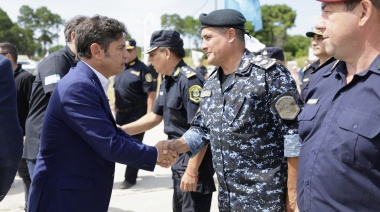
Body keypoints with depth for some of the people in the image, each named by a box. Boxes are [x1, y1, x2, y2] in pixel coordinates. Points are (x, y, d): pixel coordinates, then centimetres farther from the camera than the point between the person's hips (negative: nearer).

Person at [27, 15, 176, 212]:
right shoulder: (78, 87, -23)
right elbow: (111, 145, -24)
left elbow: (113, 133, 13)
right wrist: (153, 154, -9)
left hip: (82, 195, 9)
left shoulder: (90, 82, 8)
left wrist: (151, 153, 0)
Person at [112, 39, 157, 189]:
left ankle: (130, 178, 12)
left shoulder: (142, 69, -13)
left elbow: (151, 94, -17)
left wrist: (148, 115, -22)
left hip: (137, 114, -7)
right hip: (120, 114, 7)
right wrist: (114, 108, 18)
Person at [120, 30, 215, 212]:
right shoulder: (167, 82, 8)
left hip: (195, 161, -10)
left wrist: (192, 170, -24)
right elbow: (155, 117, 18)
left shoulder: (190, 80, -21)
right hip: (178, 159, 10)